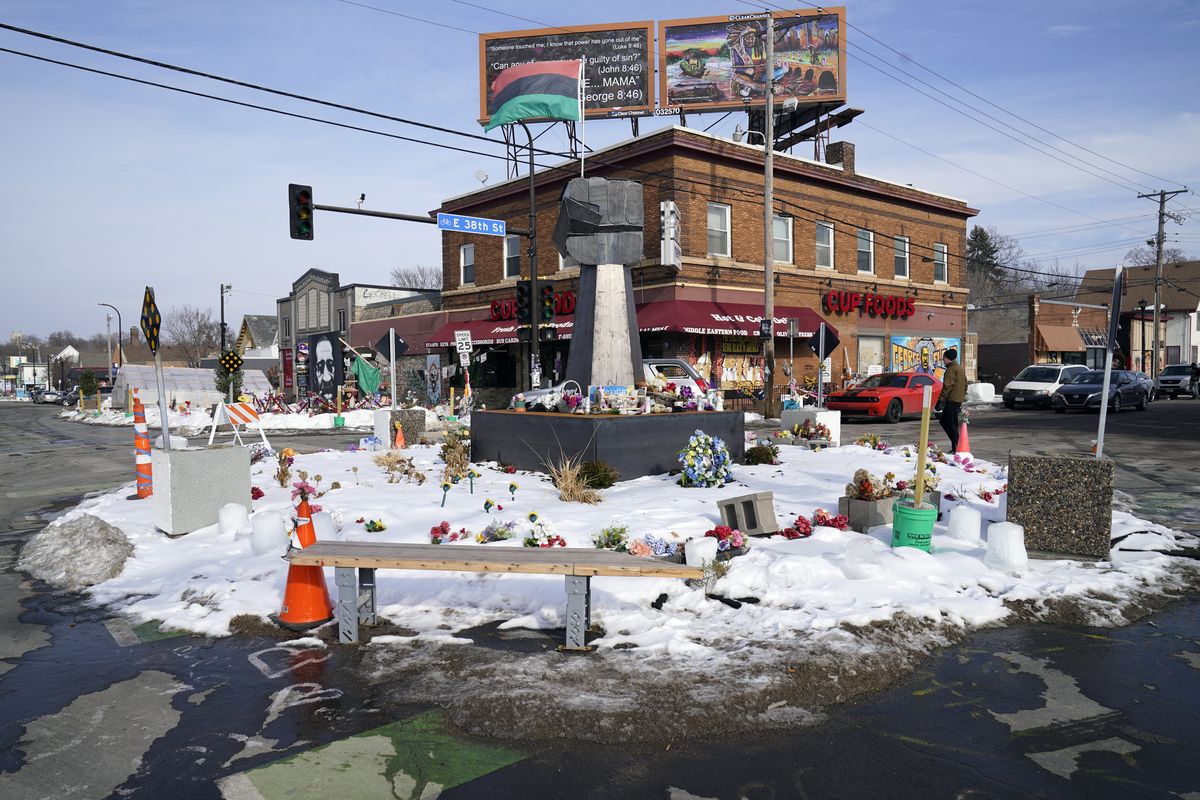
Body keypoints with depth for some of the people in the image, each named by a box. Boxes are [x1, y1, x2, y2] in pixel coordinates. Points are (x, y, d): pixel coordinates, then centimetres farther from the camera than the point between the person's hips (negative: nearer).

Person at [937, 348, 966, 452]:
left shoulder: (951, 369, -13)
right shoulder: (960, 368, 20)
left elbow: (947, 386, -20)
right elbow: (965, 384, 24)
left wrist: (942, 397, -18)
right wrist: (963, 396, 27)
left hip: (951, 400, -10)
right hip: (959, 400, 10)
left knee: (951, 424, -8)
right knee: (944, 421, 15)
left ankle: (955, 449, -8)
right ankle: (955, 445, 14)